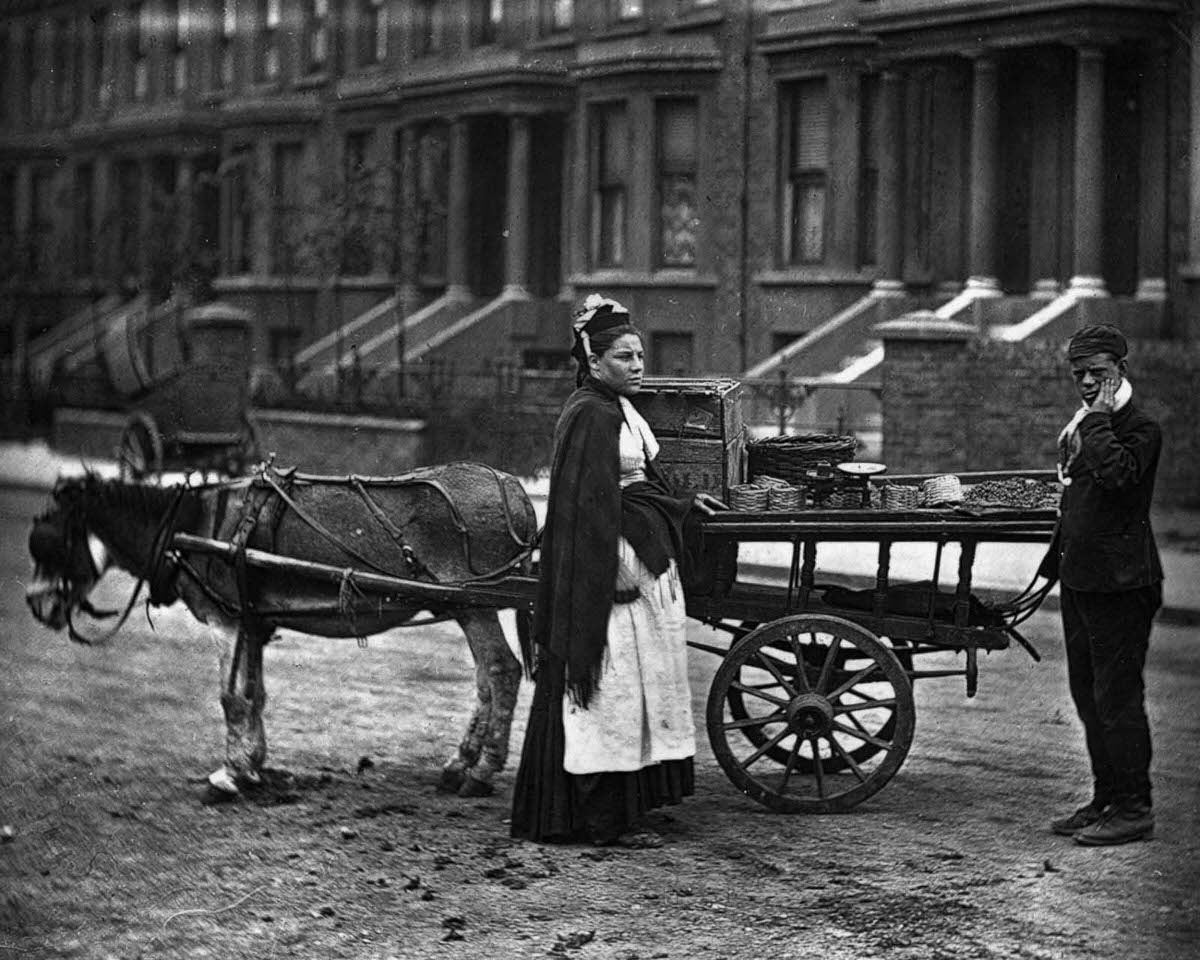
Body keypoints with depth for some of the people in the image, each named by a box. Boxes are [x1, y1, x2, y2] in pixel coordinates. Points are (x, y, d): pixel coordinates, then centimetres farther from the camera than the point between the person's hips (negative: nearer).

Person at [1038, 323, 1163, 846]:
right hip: (1080, 577, 9)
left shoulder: (1141, 429, -11)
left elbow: (1115, 473, -32)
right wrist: (1059, 558, 22)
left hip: (1119, 583, -9)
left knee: (1117, 696, -6)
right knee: (1088, 694, 13)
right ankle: (1106, 799, 23)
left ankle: (1133, 809, 1)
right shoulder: (1079, 427, 16)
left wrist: (1099, 418, -21)